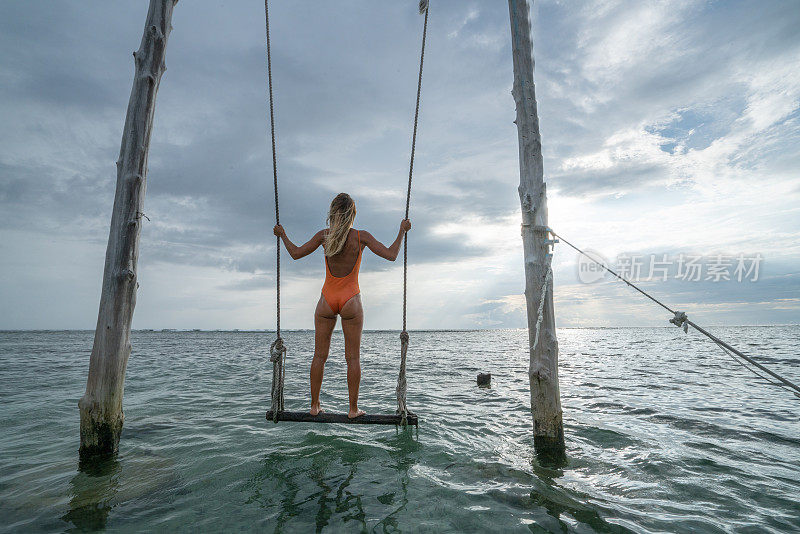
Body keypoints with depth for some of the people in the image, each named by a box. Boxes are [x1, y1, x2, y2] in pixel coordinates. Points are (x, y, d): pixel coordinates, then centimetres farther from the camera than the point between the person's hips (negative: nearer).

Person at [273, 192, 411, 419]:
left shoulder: (324, 235, -3)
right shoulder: (361, 236, -8)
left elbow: (296, 253, 3)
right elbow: (391, 255, -9)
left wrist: (282, 235, 20)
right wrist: (402, 231, 5)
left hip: (327, 300, 2)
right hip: (350, 301, -2)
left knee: (319, 355, 12)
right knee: (353, 358, 7)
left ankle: (314, 406, 21)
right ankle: (353, 409, 13)